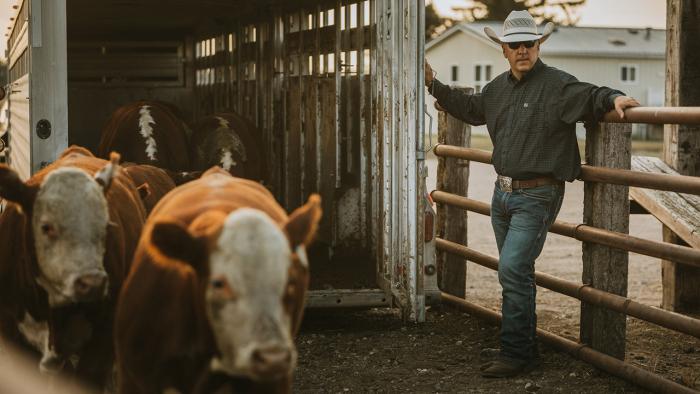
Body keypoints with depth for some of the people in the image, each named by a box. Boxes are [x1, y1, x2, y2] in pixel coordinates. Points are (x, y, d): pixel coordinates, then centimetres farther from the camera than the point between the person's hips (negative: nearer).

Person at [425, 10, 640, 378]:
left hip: (536, 196, -8)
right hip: (503, 192, 8)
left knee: (513, 269, -15)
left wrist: (613, 98, -43)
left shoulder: (557, 84, -10)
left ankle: (516, 354, -6)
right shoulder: (498, 88, 13)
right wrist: (434, 85, 33)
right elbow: (469, 107, 30)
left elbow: (589, 96, -22)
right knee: (516, 272, 14)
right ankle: (525, 348, 25)